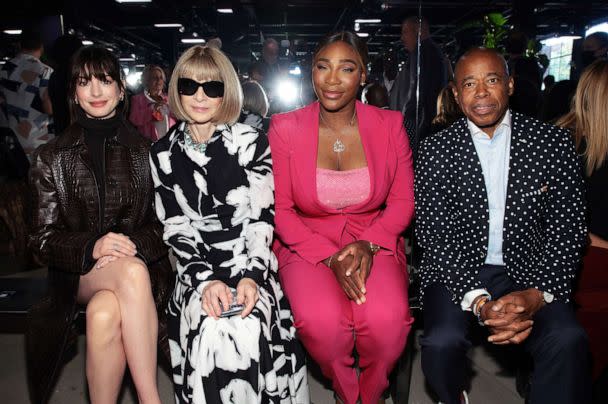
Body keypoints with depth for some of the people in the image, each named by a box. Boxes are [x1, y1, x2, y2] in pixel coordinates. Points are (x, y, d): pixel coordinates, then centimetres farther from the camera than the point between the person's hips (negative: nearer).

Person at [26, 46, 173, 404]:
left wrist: (132, 244, -17)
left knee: (104, 316, -34)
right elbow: (44, 239, 2)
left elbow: (166, 223, 4)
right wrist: (92, 248, -19)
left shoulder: (146, 152, 6)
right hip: (79, 275, 0)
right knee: (133, 273, -34)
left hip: (140, 263, 1)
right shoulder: (51, 158, 6)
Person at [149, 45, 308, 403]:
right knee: (210, 330, -27)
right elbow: (175, 227, 2)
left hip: (251, 264, -1)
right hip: (198, 269, 1)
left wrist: (251, 276, -18)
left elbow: (262, 218, -3)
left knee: (247, 329, -27)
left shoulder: (252, 143, 1)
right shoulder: (163, 154, 7)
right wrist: (206, 279, -14)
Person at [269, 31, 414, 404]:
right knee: (323, 321, -30)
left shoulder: (389, 125, 0)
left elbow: (402, 201, 4)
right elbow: (280, 209, -3)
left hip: (375, 241, 1)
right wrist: (330, 257, -16)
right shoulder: (284, 128, -4)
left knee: (387, 320, -28)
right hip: (307, 244, 0)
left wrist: (368, 245, -14)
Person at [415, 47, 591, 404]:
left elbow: (568, 230, 0)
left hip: (527, 271, 1)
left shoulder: (553, 142, 1)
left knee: (569, 342, -28)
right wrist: (477, 301, -20)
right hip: (456, 271, 0)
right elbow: (435, 236, -7)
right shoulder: (437, 150, -2)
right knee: (442, 343, -26)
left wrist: (539, 294, -16)